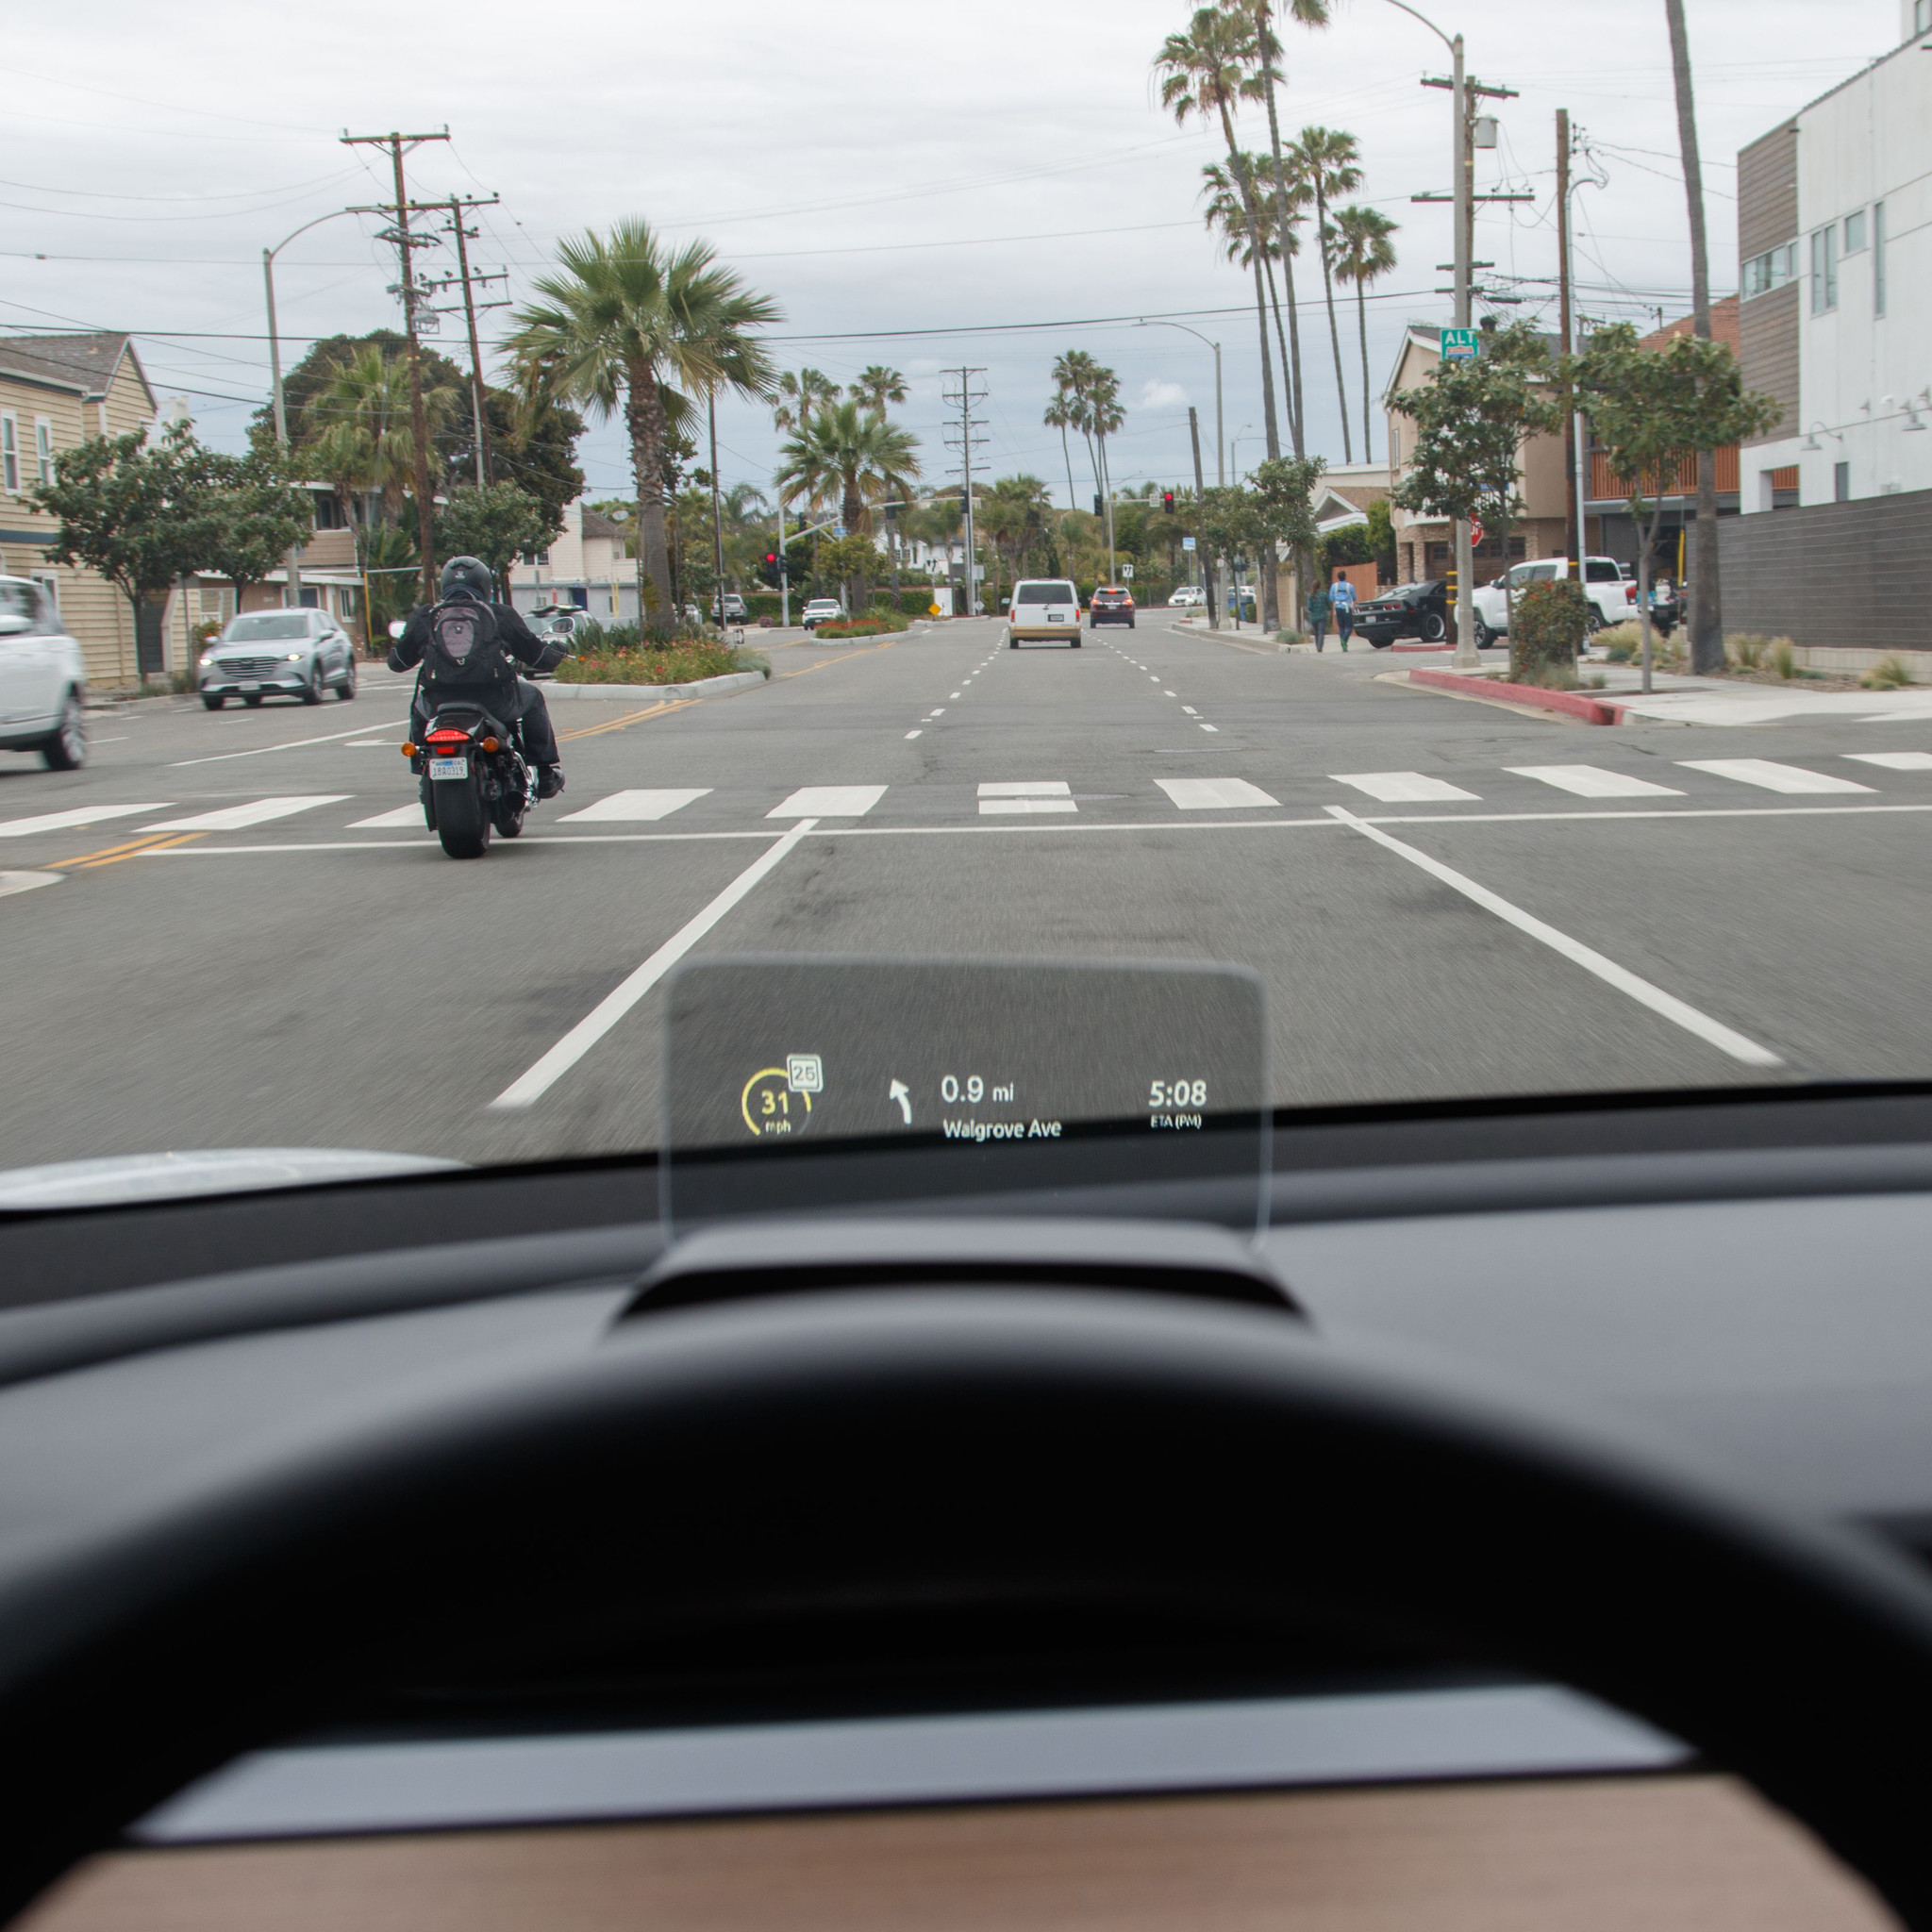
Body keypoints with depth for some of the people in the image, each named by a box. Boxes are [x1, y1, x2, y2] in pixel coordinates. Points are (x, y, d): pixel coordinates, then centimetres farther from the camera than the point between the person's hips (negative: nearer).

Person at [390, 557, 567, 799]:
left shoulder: (425, 617, 6)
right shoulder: (499, 614, 3)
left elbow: (397, 661, 12)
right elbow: (537, 656, 8)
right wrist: (556, 648, 32)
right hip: (495, 704, -1)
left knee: (419, 706, 36)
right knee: (532, 697, 29)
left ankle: (425, 770, 29)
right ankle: (547, 774, 25)